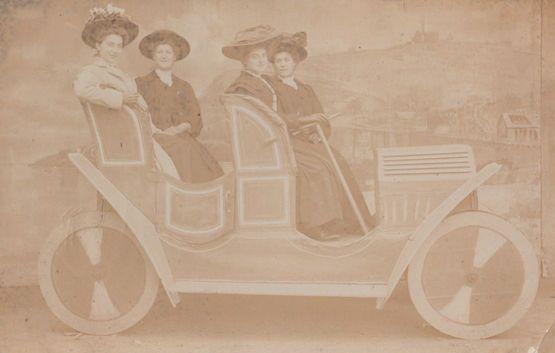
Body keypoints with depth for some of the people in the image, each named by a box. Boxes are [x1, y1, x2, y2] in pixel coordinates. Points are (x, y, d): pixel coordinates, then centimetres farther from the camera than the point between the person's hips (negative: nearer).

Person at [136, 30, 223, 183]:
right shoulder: (141, 83, 17)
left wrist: (179, 128, -9)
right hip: (155, 138, -3)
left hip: (183, 137, 3)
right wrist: (159, 130, -12)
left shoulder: (184, 87, 25)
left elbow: (196, 119, 12)